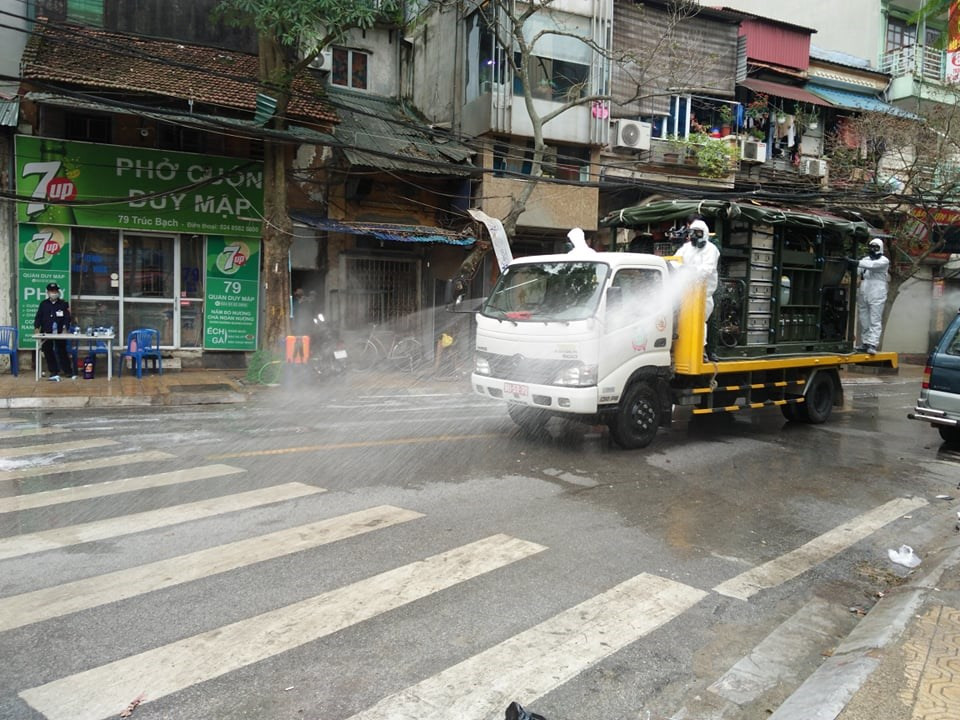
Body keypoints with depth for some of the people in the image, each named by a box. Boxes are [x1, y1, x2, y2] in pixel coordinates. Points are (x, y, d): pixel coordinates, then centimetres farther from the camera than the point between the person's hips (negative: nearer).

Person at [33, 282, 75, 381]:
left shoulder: (63, 304, 3)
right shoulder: (43, 304, 8)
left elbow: (67, 317, -1)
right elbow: (38, 317, 6)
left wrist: (65, 328, -14)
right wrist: (37, 327, -8)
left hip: (60, 333, -2)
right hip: (46, 333, 3)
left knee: (62, 352, 1)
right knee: (48, 352, 3)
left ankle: (70, 371, 10)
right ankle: (54, 373, 9)